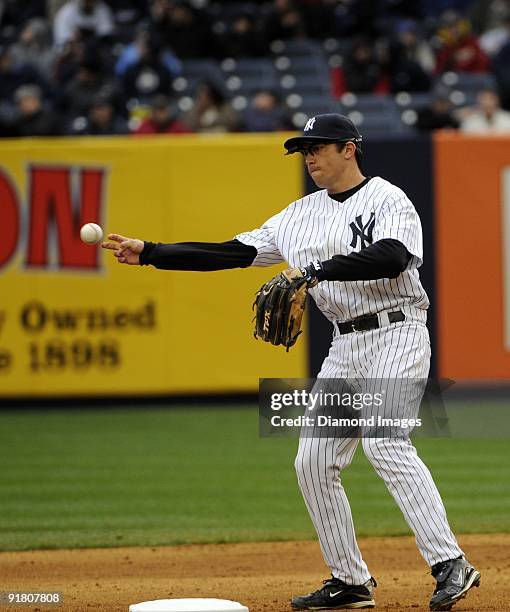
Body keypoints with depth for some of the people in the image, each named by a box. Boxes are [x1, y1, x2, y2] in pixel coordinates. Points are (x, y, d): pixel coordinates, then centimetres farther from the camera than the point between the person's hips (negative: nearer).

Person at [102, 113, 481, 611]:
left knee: (384, 442, -26)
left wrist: (318, 268, -31)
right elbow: (233, 252, 10)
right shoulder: (302, 215, 14)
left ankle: (451, 566, -26)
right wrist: (149, 253, 3)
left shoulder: (387, 199, -6)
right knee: (313, 461, 3)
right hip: (344, 346, 8)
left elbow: (392, 258, -26)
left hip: (396, 333, -8)